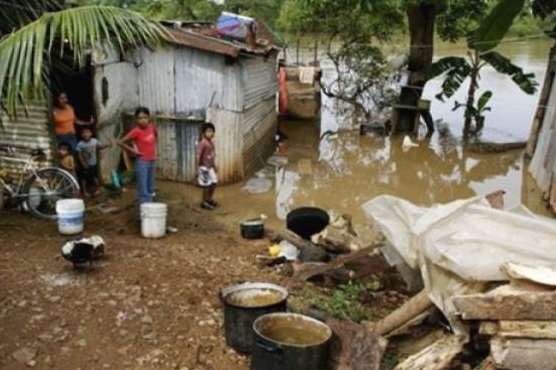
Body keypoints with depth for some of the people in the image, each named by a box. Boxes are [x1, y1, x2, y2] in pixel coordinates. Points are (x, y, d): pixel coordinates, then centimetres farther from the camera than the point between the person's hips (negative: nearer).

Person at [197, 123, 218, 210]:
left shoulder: (211, 143, 8)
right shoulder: (202, 143, -19)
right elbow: (199, 155, -20)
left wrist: (214, 166, 20)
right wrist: (200, 166, -19)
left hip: (211, 167, 9)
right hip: (204, 167, -9)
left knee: (214, 183, 16)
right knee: (207, 185, -1)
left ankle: (210, 199, 34)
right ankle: (204, 202, 13)